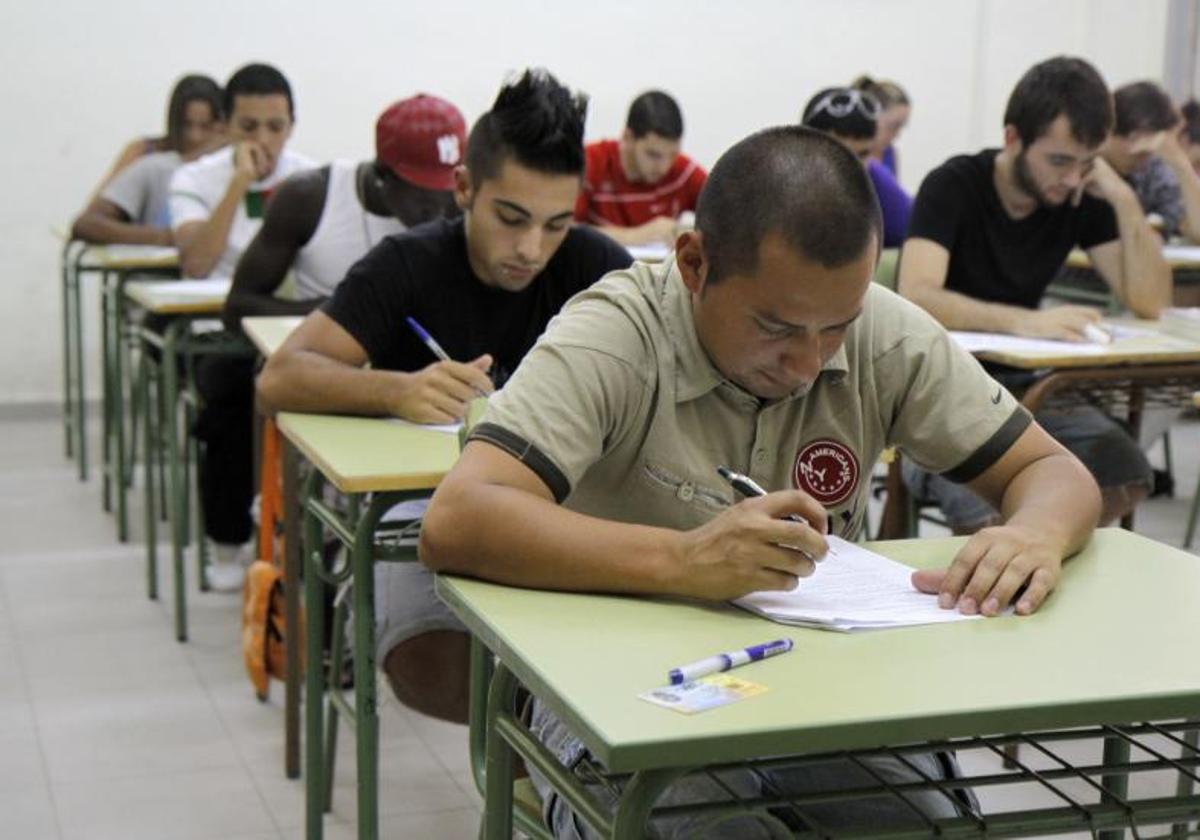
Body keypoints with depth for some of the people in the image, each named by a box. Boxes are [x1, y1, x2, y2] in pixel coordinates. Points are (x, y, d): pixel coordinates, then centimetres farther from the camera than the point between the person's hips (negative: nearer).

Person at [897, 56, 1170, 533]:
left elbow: (1149, 302, -2)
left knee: (1125, 477, -23)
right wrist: (1022, 320, -41)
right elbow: (916, 299, -28)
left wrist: (1126, 202, -13)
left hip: (1026, 387, 5)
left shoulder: (1082, 201, 3)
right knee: (991, 510, -35)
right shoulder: (954, 186, -13)